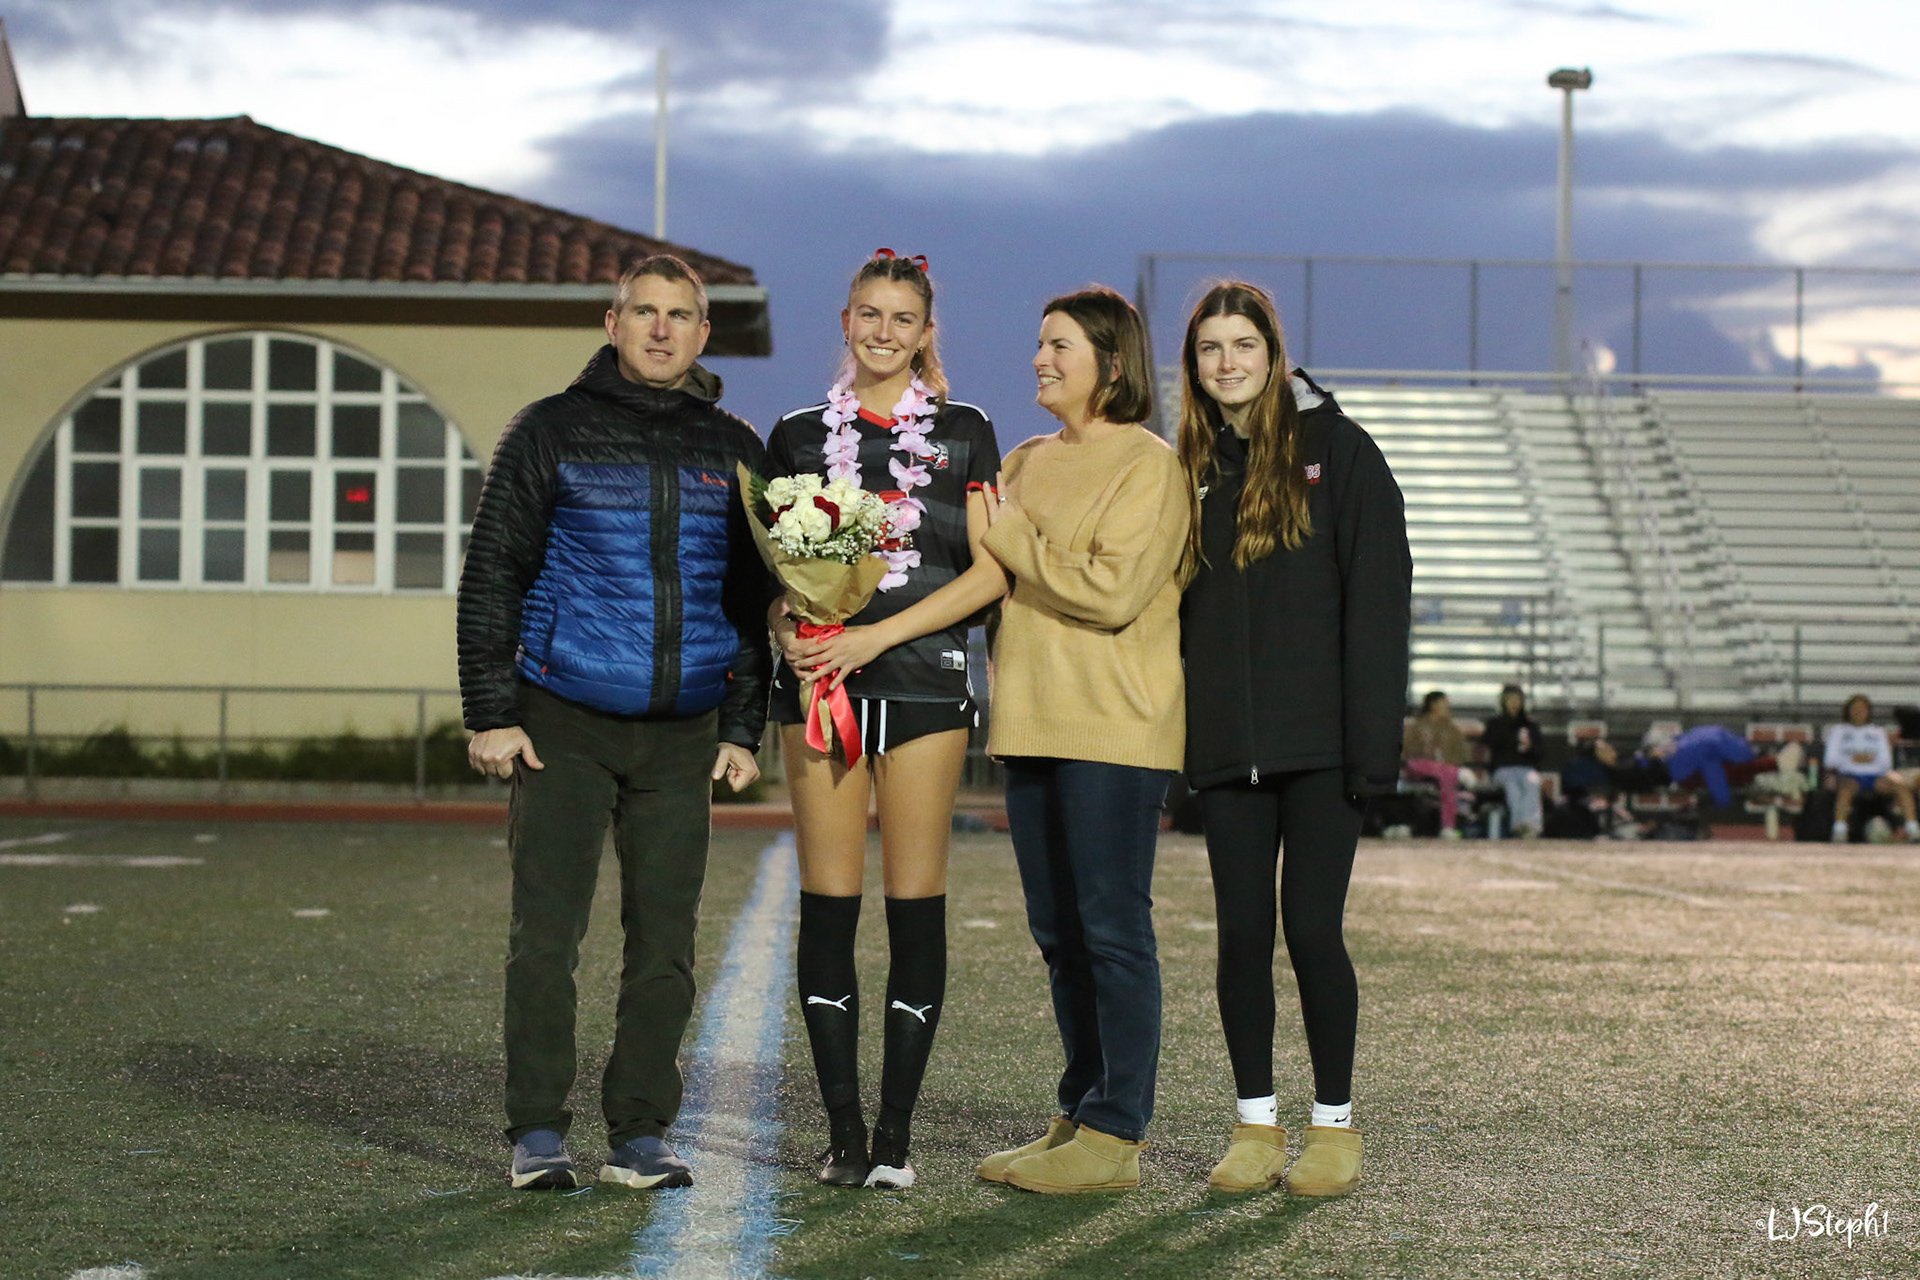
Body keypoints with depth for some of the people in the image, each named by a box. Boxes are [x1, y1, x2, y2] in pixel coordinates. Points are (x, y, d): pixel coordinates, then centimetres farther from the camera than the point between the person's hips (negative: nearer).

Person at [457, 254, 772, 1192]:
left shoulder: (733, 452, 11)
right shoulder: (552, 432, 2)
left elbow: (757, 599, 16)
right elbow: (490, 575, 1)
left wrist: (743, 730, 8)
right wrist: (490, 713, -6)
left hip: (681, 735, 3)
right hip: (563, 725, -3)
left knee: (664, 940, 3)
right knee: (546, 931, -4)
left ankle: (640, 1134, 11)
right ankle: (538, 1134, 3)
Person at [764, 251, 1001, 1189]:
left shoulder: (964, 432, 9)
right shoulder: (799, 436, 12)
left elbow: (987, 568, 5)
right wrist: (791, 635, -7)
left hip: (927, 681, -1)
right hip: (820, 680, 1)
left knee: (916, 904, -2)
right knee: (829, 902, -1)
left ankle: (896, 1131, 4)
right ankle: (843, 1129, 6)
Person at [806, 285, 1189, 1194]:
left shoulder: (1149, 466, -5)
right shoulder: (1026, 464, 17)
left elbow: (1112, 592, -17)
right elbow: (985, 576, 6)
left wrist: (1015, 534, -8)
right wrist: (876, 635, -5)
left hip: (1114, 729, -7)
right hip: (1033, 725, 8)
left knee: (1112, 929, -5)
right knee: (1059, 934, 11)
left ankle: (1115, 1136, -1)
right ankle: (1081, 1116, 19)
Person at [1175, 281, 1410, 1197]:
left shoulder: (1336, 449, -1)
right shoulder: (1193, 467, 13)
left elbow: (1378, 597, -6)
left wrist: (1372, 738, -13)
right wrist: (1173, 733, 6)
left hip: (1317, 739, -4)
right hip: (1226, 744, 4)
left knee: (1312, 929, -4)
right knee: (1242, 934, 5)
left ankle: (1335, 1127, 10)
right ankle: (1255, 1124, 15)